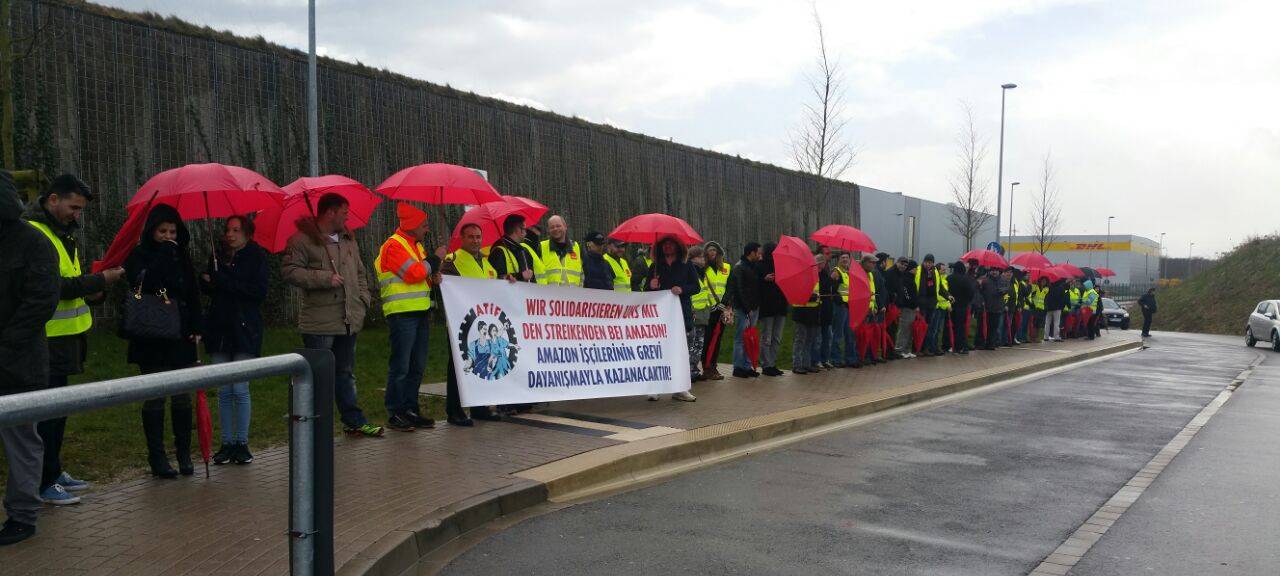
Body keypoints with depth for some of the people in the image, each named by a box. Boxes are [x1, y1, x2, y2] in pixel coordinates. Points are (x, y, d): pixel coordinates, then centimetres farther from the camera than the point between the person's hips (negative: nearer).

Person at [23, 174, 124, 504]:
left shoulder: (64, 233, 15)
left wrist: (89, 290, 6)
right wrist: (98, 281, -20)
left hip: (65, 337, 10)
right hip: (47, 338, -10)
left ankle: (53, 471, 27)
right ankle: (45, 483, 4)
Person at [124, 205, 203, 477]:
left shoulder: (182, 257, 13)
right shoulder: (138, 256, -1)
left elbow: (193, 296, 14)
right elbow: (142, 285, -20)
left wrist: (197, 329, 5)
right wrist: (165, 254, -15)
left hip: (181, 336, 4)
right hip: (151, 339, -4)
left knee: (182, 396, 5)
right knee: (155, 397, 1)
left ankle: (184, 453, 14)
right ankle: (157, 457, 7)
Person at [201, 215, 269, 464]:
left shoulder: (257, 257, -1)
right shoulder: (218, 257, 13)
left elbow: (259, 292, -10)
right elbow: (204, 287, 9)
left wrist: (223, 282, -13)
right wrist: (207, 280, -14)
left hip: (245, 330, -4)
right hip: (219, 329, 4)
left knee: (240, 390, -4)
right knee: (224, 391, 5)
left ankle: (242, 443, 6)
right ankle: (227, 443, 12)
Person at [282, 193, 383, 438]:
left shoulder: (348, 240, 17)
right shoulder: (303, 240, -8)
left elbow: (360, 273, 23)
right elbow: (289, 271, -15)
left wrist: (363, 300, 10)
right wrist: (325, 278, -20)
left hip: (348, 321, 7)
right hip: (319, 323, -7)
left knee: (345, 374, 16)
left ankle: (354, 421, 23)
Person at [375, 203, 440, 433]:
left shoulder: (416, 245, 19)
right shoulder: (394, 245, -9)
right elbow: (412, 274, -19)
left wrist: (433, 275, 1)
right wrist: (434, 261, -6)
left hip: (420, 312, 9)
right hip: (402, 313, -9)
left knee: (417, 366, 12)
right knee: (400, 366, -5)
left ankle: (410, 409, 20)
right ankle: (395, 414, 2)